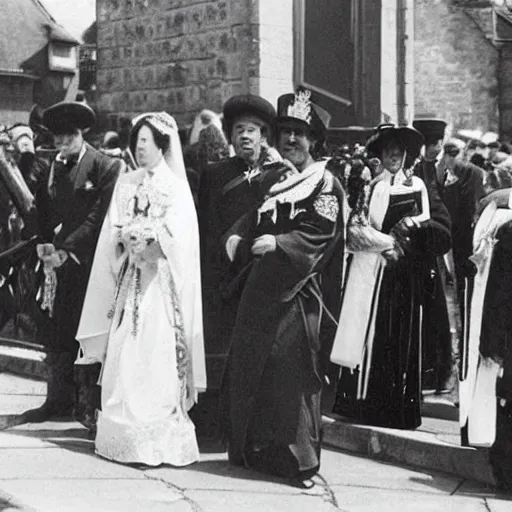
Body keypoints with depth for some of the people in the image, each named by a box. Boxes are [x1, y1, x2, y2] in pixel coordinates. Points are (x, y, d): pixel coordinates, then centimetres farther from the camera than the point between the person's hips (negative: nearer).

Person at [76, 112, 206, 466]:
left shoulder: (176, 185, 1)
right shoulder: (126, 184, 16)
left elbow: (177, 233, -10)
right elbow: (113, 229, 9)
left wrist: (146, 237, -19)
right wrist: (126, 236, -11)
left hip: (161, 279, -5)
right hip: (130, 275, 5)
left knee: (157, 353, -8)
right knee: (123, 353, 0)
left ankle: (160, 439, -5)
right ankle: (125, 433, 6)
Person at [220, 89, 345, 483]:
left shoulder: (325, 184, -2)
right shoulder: (270, 181, 19)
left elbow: (321, 233, -12)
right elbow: (250, 221, 19)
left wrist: (277, 244, -22)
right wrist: (238, 238, -2)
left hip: (297, 290, -7)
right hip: (260, 287, 7)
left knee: (291, 370, -8)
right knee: (247, 367, 9)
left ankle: (299, 459, 0)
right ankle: (253, 450, 21)